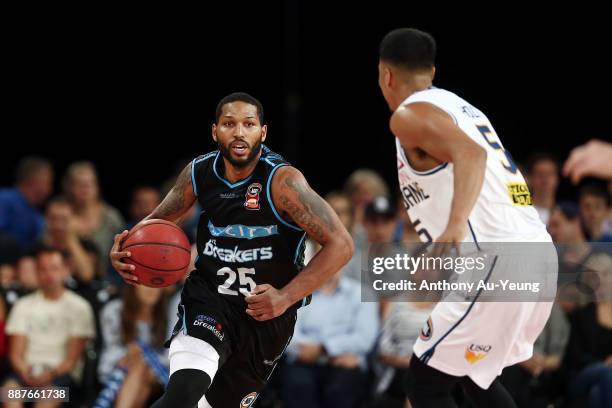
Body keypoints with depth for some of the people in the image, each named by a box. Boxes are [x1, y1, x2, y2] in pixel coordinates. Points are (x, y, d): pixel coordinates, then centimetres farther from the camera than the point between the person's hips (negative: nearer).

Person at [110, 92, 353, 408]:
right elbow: (158, 220, 12)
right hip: (209, 299, 1)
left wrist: (286, 297, -27)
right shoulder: (199, 173, -6)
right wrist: (124, 252, -10)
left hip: (268, 313, -1)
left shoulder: (281, 181, -20)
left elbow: (340, 245, -23)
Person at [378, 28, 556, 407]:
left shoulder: (409, 115, -3)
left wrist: (456, 224, -37)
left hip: (497, 262, -9)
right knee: (474, 373, 25)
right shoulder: (462, 107, 24)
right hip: (539, 253, 9)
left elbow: (470, 153, -21)